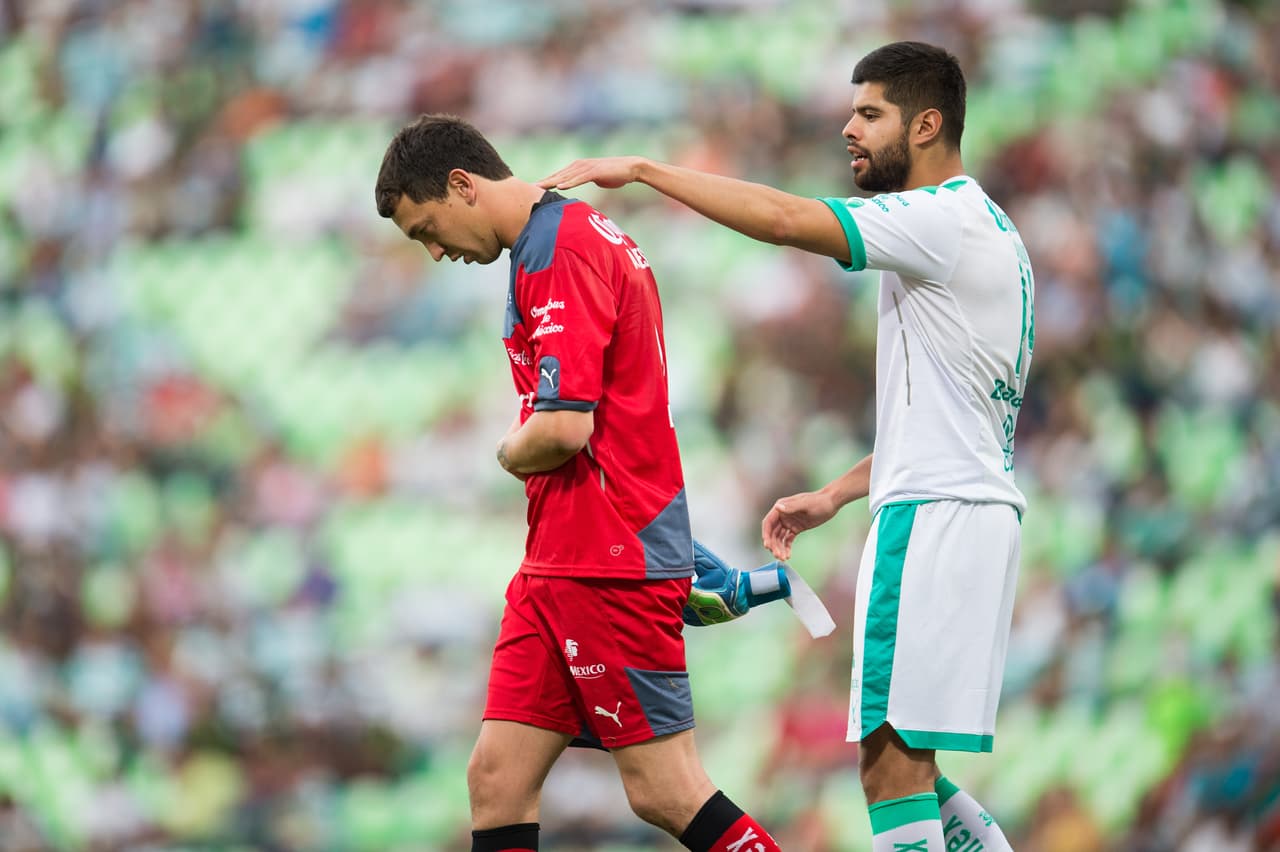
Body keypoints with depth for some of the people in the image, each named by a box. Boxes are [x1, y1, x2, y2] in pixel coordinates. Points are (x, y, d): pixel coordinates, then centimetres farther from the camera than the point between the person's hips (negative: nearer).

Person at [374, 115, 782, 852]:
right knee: (497, 779, 4)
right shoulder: (585, 235, 19)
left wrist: (512, 453, -1)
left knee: (665, 792, -8)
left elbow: (565, 427, -22)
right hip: (561, 563, 10)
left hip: (609, 566, -10)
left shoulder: (557, 251, -14)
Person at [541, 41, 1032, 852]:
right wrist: (836, 496, 22)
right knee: (902, 764, 13)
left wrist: (640, 168, -14)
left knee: (891, 761, -11)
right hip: (964, 506, 10)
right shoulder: (986, 228, 21)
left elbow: (782, 217, -22)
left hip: (936, 514, -10)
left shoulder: (943, 220, -11)